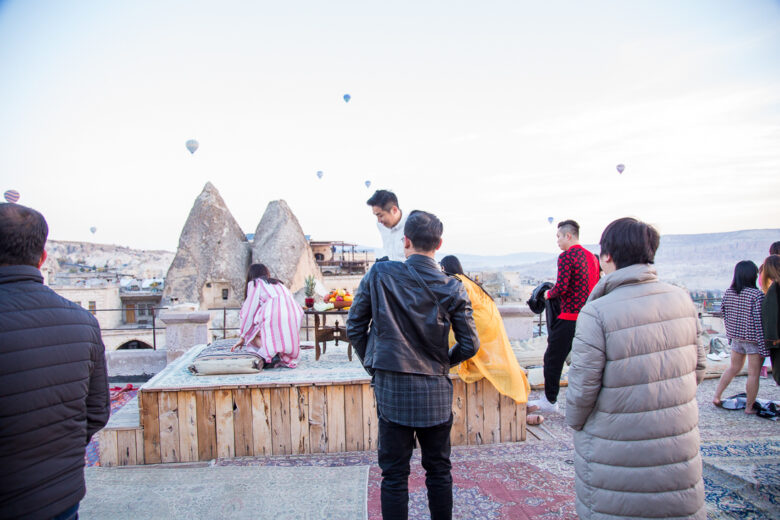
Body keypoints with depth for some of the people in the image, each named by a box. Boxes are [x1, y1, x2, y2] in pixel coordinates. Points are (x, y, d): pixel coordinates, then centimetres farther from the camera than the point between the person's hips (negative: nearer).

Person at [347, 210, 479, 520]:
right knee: (439, 471, 18)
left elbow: (354, 326, 0)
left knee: (394, 475, 11)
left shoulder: (379, 275, -7)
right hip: (435, 392, 1)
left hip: (391, 389, -1)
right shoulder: (452, 289, -6)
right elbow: (469, 345, -3)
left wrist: (372, 364, 13)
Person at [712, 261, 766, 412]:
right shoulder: (757, 295, -17)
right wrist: (764, 347, -12)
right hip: (753, 340, -6)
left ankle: (716, 396, 19)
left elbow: (725, 317, 7)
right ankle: (749, 407, 16)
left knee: (733, 368, 21)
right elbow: (759, 323, -17)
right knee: (753, 374, 7)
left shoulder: (728, 293, -1)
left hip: (736, 338, 6)